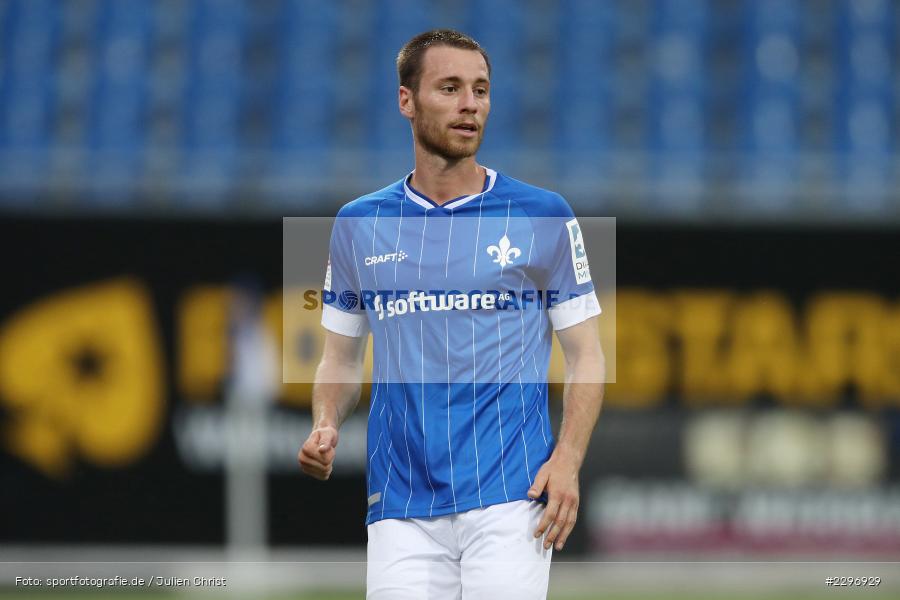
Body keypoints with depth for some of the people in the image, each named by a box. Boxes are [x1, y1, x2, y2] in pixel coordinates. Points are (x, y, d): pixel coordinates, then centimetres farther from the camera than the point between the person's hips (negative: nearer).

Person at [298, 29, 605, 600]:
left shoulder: (543, 214, 4)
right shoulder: (359, 225, 11)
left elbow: (586, 354, 6)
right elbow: (342, 355, 20)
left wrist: (567, 461, -9)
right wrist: (325, 428, -1)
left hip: (510, 494, -2)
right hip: (401, 504, 3)